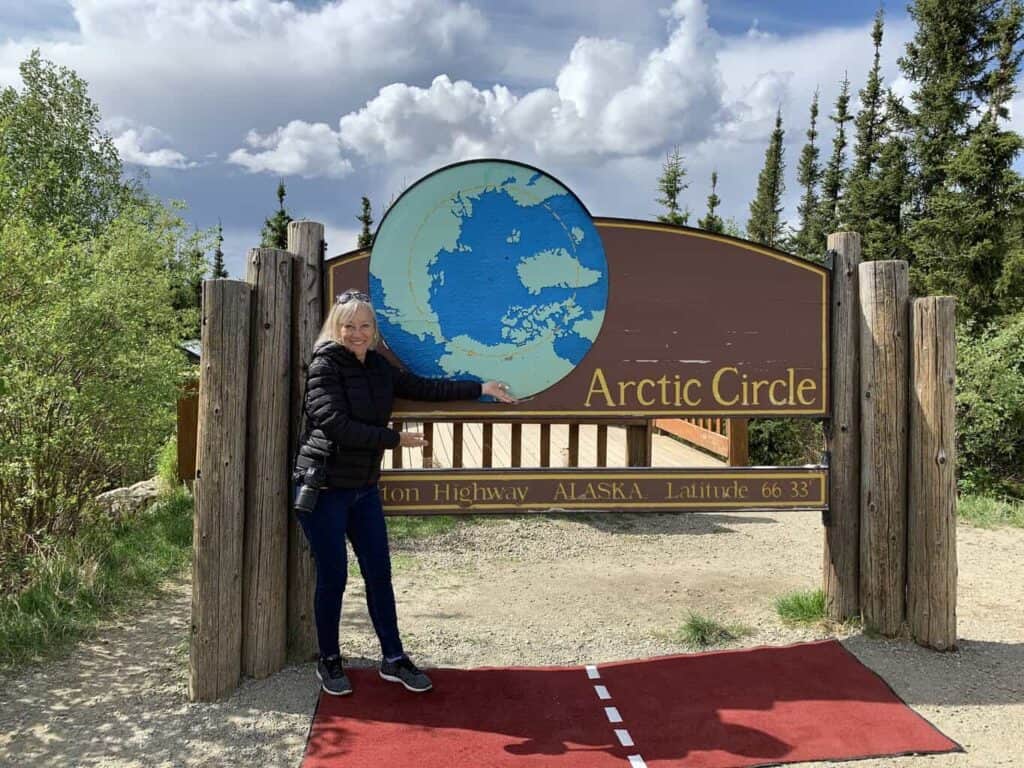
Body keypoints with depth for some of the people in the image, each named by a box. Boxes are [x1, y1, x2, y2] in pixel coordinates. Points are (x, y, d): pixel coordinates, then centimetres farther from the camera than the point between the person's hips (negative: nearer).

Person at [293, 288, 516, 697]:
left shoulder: (377, 366, 7)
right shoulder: (324, 365, -13)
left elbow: (423, 387, 13)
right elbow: (338, 425, -22)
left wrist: (480, 388, 12)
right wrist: (395, 439, -16)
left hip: (364, 487, 6)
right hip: (324, 488, -6)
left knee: (379, 573, 10)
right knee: (333, 576, 3)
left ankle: (393, 659, 23)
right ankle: (329, 661, 23)